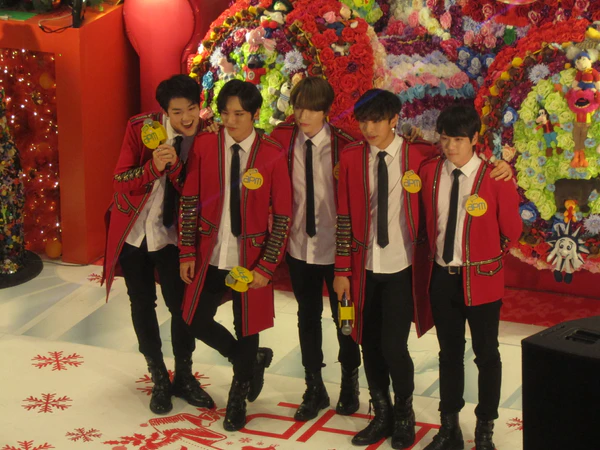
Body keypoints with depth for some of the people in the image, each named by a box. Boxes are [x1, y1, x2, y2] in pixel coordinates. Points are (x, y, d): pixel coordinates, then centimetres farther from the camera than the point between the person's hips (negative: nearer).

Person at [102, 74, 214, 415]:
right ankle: (159, 378, 28)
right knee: (142, 303, 10)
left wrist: (175, 166, -27)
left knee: (180, 303, 0)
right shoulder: (141, 128, -15)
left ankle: (184, 377, 23)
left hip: (173, 234, 0)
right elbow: (121, 181, -18)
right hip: (134, 230, 1)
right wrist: (153, 166, -33)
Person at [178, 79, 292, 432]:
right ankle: (252, 361, 35)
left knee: (246, 329, 11)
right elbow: (190, 202, -1)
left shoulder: (273, 155, -13)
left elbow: (283, 216, -10)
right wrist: (187, 253, -4)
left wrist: (266, 267, -14)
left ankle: (238, 400, 36)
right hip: (210, 256, 3)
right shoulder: (204, 146, -7)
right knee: (197, 321, 8)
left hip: (250, 259, -2)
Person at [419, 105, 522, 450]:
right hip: (442, 276, 4)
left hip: (481, 278, -3)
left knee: (486, 354, 10)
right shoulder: (430, 172, -3)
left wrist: (488, 253, 7)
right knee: (449, 353, 16)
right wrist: (435, 252, 8)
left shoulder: (495, 177, -14)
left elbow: (512, 230, -4)